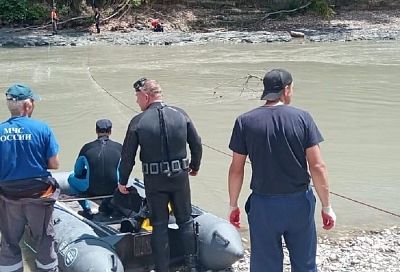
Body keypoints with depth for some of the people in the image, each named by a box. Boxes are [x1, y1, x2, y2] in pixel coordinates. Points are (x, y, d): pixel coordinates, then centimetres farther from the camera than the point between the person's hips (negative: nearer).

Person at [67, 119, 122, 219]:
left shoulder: (87, 148, -1)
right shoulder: (119, 147, 1)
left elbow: (77, 171, 9)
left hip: (91, 191, -1)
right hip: (113, 190, 2)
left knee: (72, 177, 26)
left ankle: (87, 210, 18)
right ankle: (107, 204, 28)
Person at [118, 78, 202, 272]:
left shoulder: (138, 122, -10)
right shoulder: (180, 114, -3)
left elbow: (128, 155, -6)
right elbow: (196, 145, 4)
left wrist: (122, 181, 8)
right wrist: (195, 166, 21)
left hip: (154, 181, -2)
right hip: (180, 176, 2)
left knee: (159, 225, 10)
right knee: (185, 221, 17)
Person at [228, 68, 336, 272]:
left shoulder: (245, 121, -6)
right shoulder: (302, 118, -7)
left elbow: (236, 169, -3)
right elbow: (317, 167, -8)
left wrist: (233, 205, 8)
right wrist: (326, 206, 0)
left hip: (263, 205, 0)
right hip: (299, 202, 0)